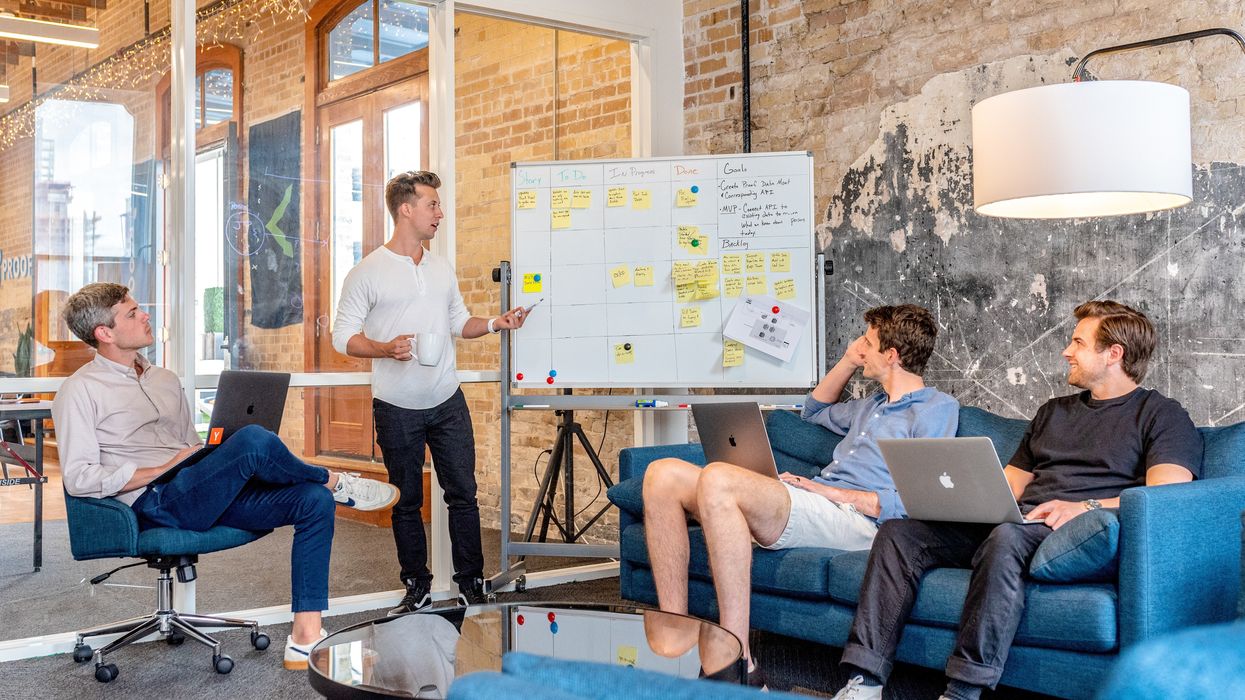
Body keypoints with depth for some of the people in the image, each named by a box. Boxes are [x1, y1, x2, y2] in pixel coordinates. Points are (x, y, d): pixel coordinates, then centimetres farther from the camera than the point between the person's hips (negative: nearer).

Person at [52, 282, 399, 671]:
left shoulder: (165, 380, 24)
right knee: (253, 440, -32)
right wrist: (164, 469, -12)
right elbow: (79, 479, -10)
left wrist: (220, 459, 4)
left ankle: (306, 639, -17)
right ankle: (334, 482, -1)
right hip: (155, 504, -8)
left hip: (209, 496, 8)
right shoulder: (80, 392, 0)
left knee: (314, 501, -14)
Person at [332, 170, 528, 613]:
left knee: (463, 493, 4)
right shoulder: (367, 273, -6)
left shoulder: (443, 269, 10)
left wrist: (494, 324, 1)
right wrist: (386, 349, -24)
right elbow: (343, 336, -7)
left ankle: (471, 584, 15)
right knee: (407, 502, 8)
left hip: (447, 402, 4)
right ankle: (417, 588, 21)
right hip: (397, 409, -4)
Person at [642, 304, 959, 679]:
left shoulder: (938, 408, 3)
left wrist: (830, 491, -10)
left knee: (718, 478, -34)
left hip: (853, 518, -9)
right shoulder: (874, 405, 31)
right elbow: (815, 411, 50)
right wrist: (849, 361, 35)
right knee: (664, 475, -9)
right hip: (810, 504, 9)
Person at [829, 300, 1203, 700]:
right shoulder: (1052, 412, 30)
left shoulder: (1160, 414, 8)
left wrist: (1085, 507, -22)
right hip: (1016, 520, 7)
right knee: (898, 532, -14)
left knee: (1007, 536, -40)